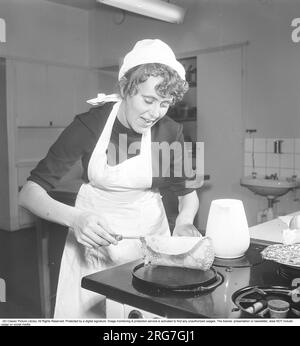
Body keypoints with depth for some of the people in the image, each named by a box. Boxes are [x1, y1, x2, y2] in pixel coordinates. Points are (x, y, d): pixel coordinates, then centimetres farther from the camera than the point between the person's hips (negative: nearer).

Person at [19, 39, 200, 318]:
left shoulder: (170, 132, -11)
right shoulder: (90, 124, -17)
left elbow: (187, 193, 4)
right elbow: (30, 193, -18)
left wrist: (183, 223, -18)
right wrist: (74, 218, -37)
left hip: (150, 240, 2)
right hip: (94, 241, -1)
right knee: (84, 313, 5)